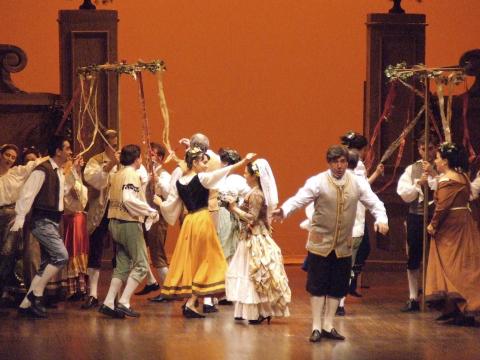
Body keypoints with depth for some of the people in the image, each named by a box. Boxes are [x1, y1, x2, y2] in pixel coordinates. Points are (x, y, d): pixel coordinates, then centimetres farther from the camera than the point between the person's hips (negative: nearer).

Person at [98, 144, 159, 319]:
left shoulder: (116, 175, 14)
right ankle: (124, 303, -10)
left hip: (115, 223, 9)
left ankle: (108, 303, 5)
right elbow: (129, 199, -26)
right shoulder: (132, 174, -13)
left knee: (123, 265, 13)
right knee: (141, 265, -3)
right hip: (130, 223, -9)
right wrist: (151, 212, -16)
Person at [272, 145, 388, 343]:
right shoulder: (318, 182, -10)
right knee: (317, 286, 1)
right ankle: (316, 327, 11)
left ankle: (328, 326, 20)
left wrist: (381, 218, -23)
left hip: (343, 246, 3)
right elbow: (299, 198, -19)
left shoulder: (358, 183, 0)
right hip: (320, 243, -3)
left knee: (337, 288, 9)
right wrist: (284, 210, -39)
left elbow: (374, 202, -2)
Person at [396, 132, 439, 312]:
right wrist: (418, 183, -13)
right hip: (416, 217, 3)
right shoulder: (411, 169, 7)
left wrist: (433, 174, -18)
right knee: (413, 259, 6)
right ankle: (413, 299, 13)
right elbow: (405, 195, 1)